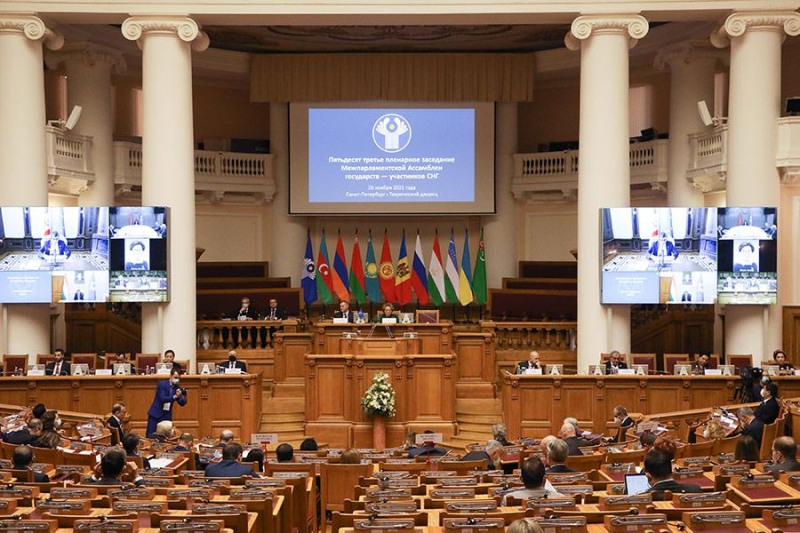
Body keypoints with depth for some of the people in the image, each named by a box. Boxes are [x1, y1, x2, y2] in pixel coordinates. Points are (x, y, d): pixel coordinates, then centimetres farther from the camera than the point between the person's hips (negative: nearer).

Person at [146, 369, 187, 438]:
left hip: (167, 416, 4)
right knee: (150, 437, -4)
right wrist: (174, 397, -36)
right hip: (155, 414, -4)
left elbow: (182, 403, -4)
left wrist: (184, 397, -26)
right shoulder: (162, 384, -11)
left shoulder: (177, 388, 2)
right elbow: (162, 399, -22)